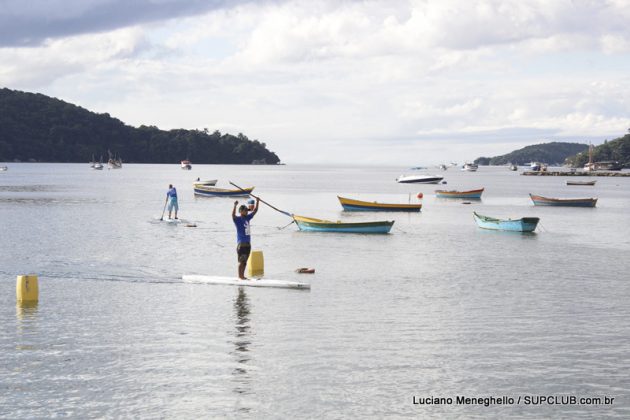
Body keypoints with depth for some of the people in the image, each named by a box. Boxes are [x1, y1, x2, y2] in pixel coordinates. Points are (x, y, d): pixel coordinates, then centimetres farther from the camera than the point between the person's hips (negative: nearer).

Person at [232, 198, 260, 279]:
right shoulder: (238, 219, -7)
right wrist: (235, 206, -41)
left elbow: (255, 211, 21)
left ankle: (242, 275, 14)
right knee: (241, 260, -6)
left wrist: (257, 202, 13)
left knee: (244, 260, 9)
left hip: (248, 243, 7)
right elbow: (233, 215, -28)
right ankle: (240, 276, -3)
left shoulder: (247, 218, 13)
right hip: (241, 243, -7)